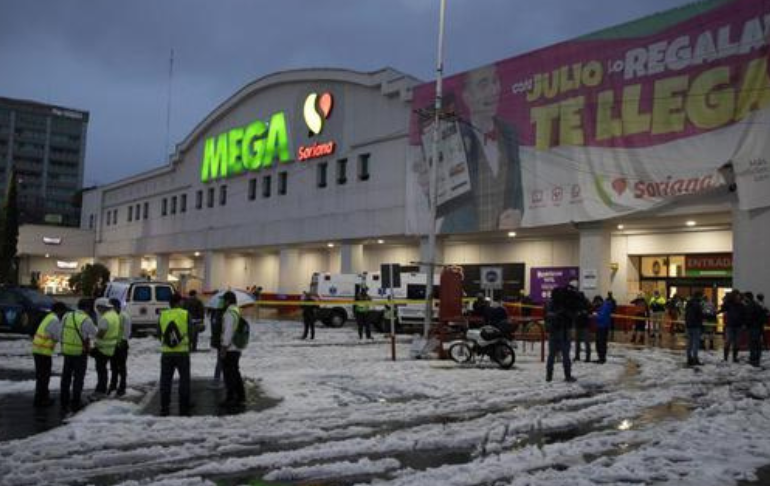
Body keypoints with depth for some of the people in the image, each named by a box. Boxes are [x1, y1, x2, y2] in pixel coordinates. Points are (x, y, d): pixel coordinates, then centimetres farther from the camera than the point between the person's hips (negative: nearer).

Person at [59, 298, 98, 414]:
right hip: (80, 352, -5)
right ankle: (75, 404, 10)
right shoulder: (86, 320, -18)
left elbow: (62, 330, 6)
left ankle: (64, 402, 24)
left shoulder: (66, 316, 0)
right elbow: (94, 333, -7)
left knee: (66, 377, 16)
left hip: (67, 351, 5)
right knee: (78, 378, 6)